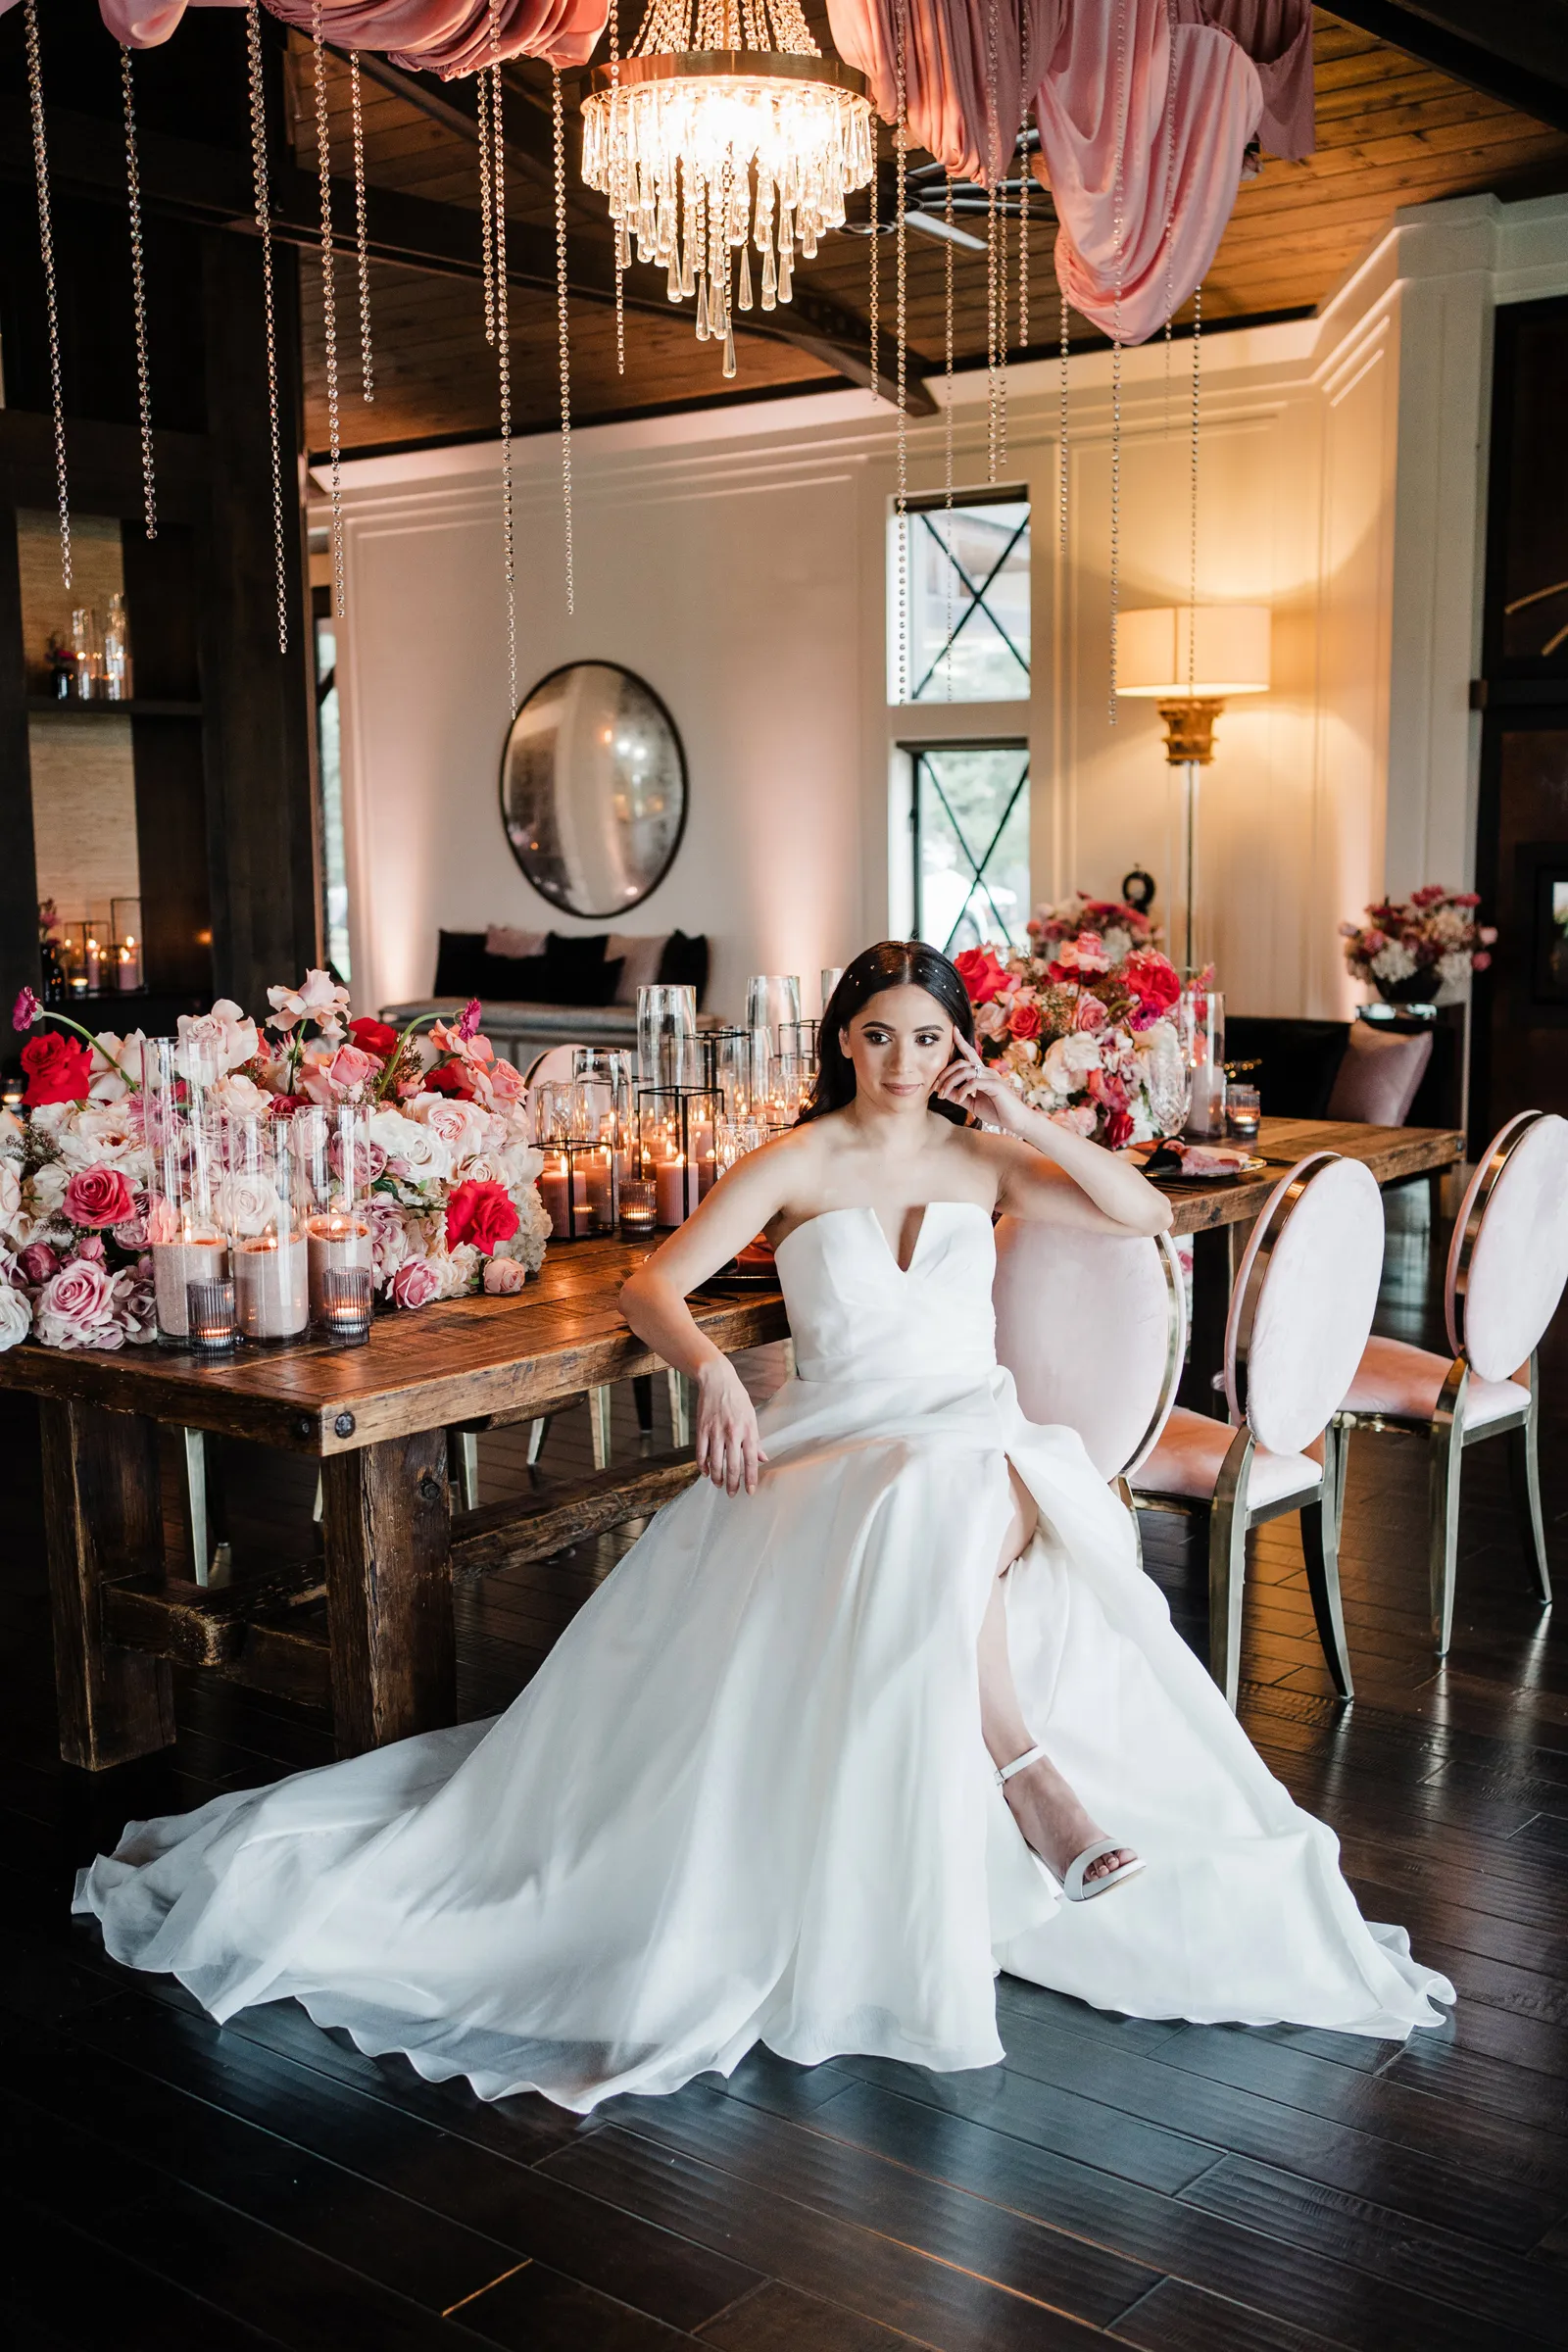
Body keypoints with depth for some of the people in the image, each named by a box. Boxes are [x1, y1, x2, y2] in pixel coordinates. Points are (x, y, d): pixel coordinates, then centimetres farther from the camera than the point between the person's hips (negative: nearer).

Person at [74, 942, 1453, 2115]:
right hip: (837, 1449, -1)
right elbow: (651, 1289, -1)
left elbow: (1148, 1215, 6)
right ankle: (1028, 1772, -31)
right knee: (934, 1493, -36)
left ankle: (1023, 1770, -30)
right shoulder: (794, 1165, 7)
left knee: (964, 1499, -36)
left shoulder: (985, 1160, 14)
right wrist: (710, 1365, -22)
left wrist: (1024, 1121, 0)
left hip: (981, 1443, 1)